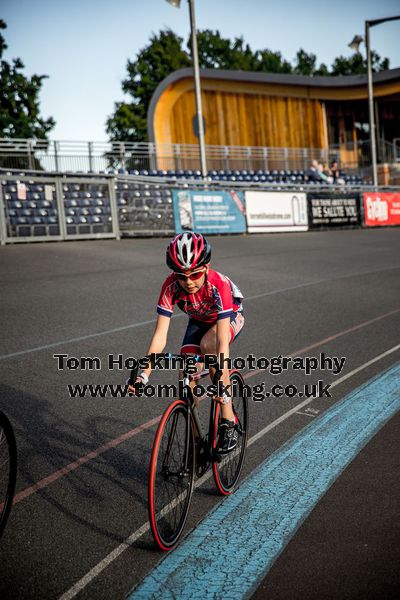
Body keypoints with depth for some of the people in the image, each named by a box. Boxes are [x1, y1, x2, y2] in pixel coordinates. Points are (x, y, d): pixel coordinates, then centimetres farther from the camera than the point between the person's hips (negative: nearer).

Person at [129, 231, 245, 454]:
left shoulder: (219, 284, -39)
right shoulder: (171, 286, -30)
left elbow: (223, 341, -44)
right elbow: (160, 335, -31)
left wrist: (223, 382, -54)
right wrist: (144, 375, -41)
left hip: (230, 316, -4)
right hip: (199, 321, 4)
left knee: (208, 344, -36)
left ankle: (228, 420, -24)